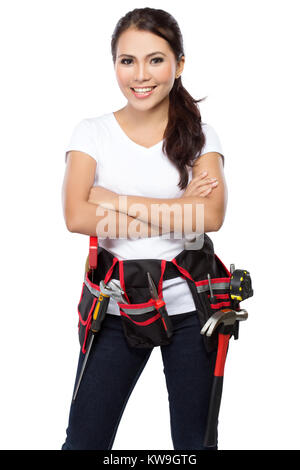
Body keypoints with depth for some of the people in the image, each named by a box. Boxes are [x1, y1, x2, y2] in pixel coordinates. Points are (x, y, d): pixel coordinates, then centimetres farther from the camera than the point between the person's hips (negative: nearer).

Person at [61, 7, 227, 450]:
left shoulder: (200, 134, 1)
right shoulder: (92, 132, 0)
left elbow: (212, 215, -15)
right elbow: (76, 216, -15)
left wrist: (115, 200, -15)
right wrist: (176, 210, -15)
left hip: (188, 305, 0)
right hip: (115, 308, 0)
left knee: (196, 441, 11)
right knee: (83, 440, 4)